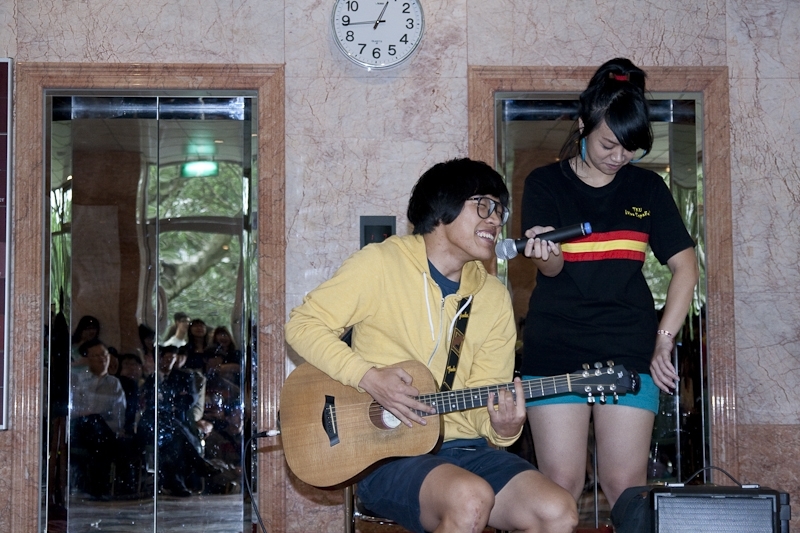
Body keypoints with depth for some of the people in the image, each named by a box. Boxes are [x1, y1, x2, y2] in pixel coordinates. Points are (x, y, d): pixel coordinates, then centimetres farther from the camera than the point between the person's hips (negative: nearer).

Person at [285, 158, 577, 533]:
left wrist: (502, 426, -14)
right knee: (470, 500, -33)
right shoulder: (381, 263, -5)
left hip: (463, 448, 5)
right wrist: (369, 377, -17)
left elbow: (485, 401, 10)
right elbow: (302, 324, -4)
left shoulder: (494, 298, 9)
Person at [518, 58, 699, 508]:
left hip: (629, 351, 1)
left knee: (626, 483, -2)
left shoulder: (648, 188, 9)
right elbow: (549, 268, -7)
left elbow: (686, 267, 9)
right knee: (562, 481, -5)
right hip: (556, 349, -1)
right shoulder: (546, 183, 3)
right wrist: (546, 254, -31)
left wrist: (665, 340, 1)